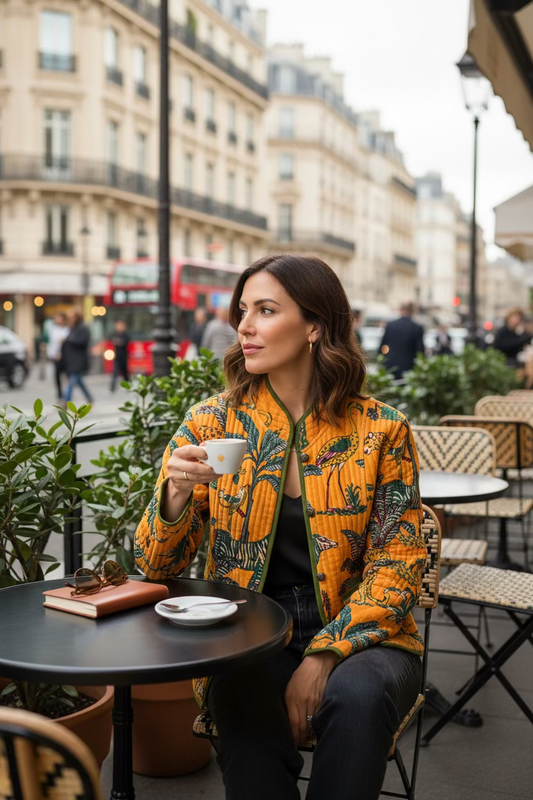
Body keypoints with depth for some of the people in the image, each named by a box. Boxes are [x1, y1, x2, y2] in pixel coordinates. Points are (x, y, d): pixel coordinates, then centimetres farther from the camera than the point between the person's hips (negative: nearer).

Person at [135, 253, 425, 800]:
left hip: (358, 633, 1)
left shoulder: (380, 431, -3)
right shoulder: (212, 422, 0)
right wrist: (176, 496, -22)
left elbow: (396, 565, -2)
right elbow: (156, 567, 0)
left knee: (358, 694, -32)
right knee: (245, 713, -32)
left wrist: (324, 656, -16)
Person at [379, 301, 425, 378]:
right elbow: (420, 350, -5)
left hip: (390, 367, 3)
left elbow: (382, 346, 7)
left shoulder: (390, 325, 2)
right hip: (407, 367, -3)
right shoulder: (417, 328, -6)